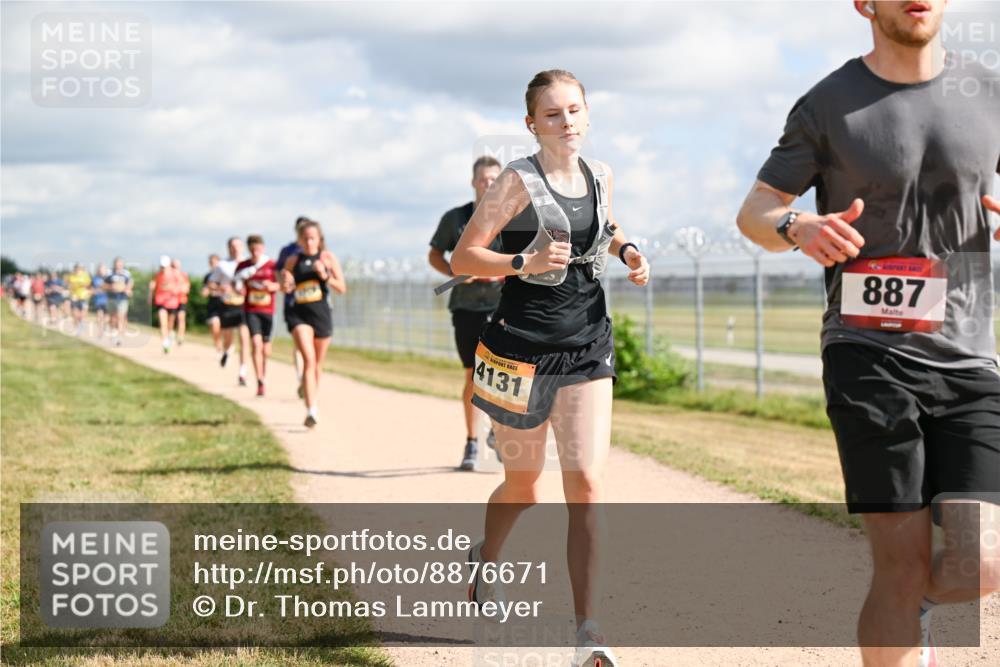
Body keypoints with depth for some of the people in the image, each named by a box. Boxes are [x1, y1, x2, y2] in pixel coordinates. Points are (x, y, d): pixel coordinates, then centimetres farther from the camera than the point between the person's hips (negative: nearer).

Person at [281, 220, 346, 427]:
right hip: (299, 314, -1)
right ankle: (311, 411, -24)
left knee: (317, 364, 12)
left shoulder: (328, 258, 1)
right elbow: (286, 289, 13)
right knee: (308, 359, -18)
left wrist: (325, 276, -17)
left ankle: (313, 406, 31)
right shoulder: (293, 261, 3)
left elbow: (342, 289, -1)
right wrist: (286, 284, -10)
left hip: (321, 313, 1)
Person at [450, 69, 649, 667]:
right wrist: (525, 263, -26)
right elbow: (462, 259, -11)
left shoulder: (601, 176, 7)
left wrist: (627, 250, 7)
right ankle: (485, 562, 46)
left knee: (586, 485, -9)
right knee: (522, 487, 12)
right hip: (524, 347, -3)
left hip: (588, 349, 3)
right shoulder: (519, 182, -9)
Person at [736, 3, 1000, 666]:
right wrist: (797, 227, -18)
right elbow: (754, 211, 6)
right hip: (868, 356, -2)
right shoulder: (828, 106, 2)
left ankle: (912, 611, 26)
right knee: (903, 562, -9)